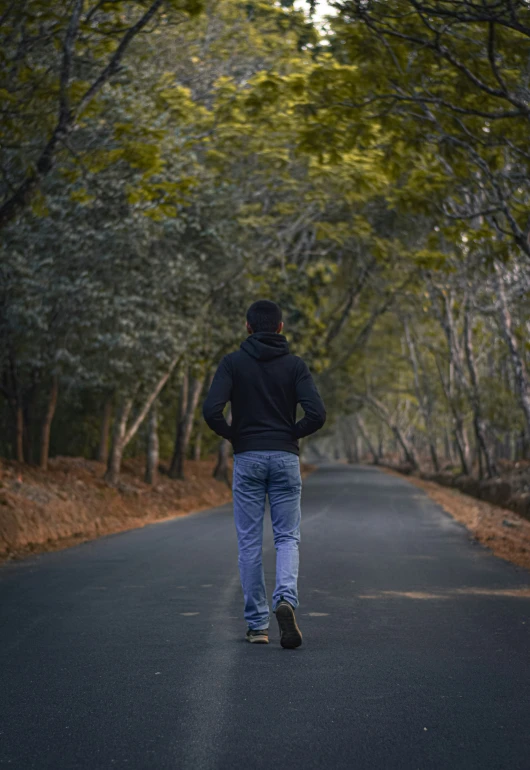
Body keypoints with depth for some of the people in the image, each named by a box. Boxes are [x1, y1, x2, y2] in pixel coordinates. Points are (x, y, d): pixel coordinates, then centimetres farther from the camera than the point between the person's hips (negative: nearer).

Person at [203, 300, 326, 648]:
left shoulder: (233, 362, -1)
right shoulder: (295, 365, 1)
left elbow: (211, 410, -13)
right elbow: (317, 414, -11)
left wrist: (233, 435, 5)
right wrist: (292, 434, 7)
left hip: (247, 459, 0)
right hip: (285, 459, 0)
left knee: (250, 542, 7)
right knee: (287, 537, 8)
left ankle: (258, 625, 9)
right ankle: (286, 598, -19)